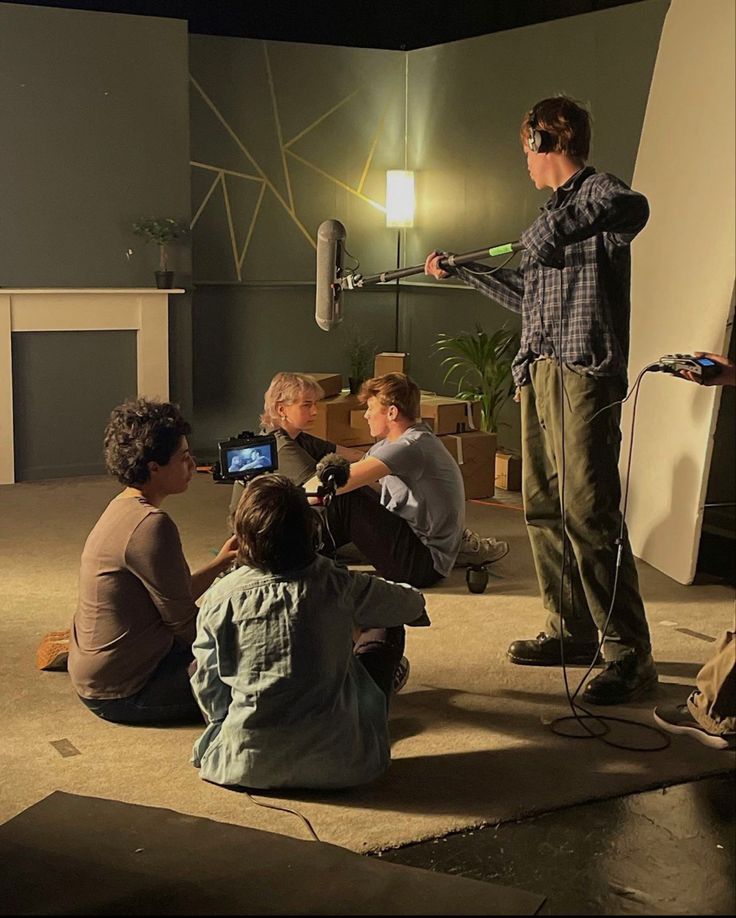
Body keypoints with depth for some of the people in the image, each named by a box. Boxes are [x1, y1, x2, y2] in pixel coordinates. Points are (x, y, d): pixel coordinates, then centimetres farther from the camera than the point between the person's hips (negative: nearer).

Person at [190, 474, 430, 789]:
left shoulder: (220, 598, -10)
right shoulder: (339, 586, -11)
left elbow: (207, 686, 0)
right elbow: (412, 605, 8)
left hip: (243, 766, 1)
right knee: (386, 631, 18)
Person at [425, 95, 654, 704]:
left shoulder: (598, 192, -5)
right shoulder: (559, 207, 23)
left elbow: (633, 209, -31)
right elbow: (528, 296, 31)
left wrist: (558, 226, -35)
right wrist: (461, 271, 36)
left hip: (585, 375, -9)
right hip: (540, 373, 10)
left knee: (589, 515, -13)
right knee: (543, 509, 10)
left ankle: (630, 655, -7)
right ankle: (572, 631, 21)